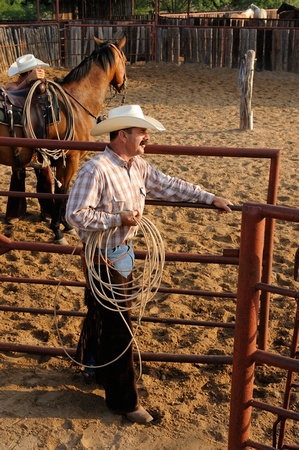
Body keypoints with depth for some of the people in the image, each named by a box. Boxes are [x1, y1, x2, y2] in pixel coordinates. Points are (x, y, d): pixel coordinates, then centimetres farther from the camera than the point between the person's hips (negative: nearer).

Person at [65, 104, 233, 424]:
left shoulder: (138, 166, 2)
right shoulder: (96, 170, -24)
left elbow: (169, 186, 10)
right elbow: (75, 215, -25)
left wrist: (210, 198, 8)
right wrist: (118, 219, -27)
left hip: (124, 252, 9)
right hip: (104, 258, -9)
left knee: (100, 314, 26)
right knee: (117, 328, 1)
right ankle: (123, 400, 15)